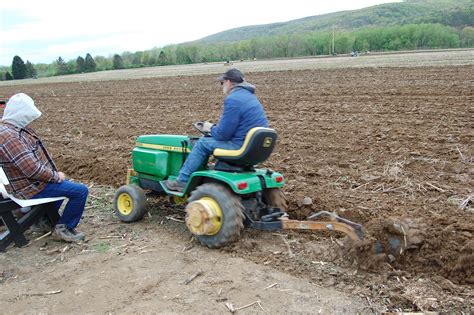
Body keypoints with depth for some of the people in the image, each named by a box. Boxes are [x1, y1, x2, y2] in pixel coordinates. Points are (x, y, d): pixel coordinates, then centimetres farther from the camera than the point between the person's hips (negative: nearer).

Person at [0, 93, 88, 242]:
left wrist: (54, 174, 7)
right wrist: (56, 176, -16)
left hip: (29, 181, 11)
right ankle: (64, 228, 1)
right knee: (80, 191, -16)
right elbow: (32, 169, -31)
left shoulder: (13, 127, 6)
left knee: (63, 183, 35)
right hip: (30, 188, -11)